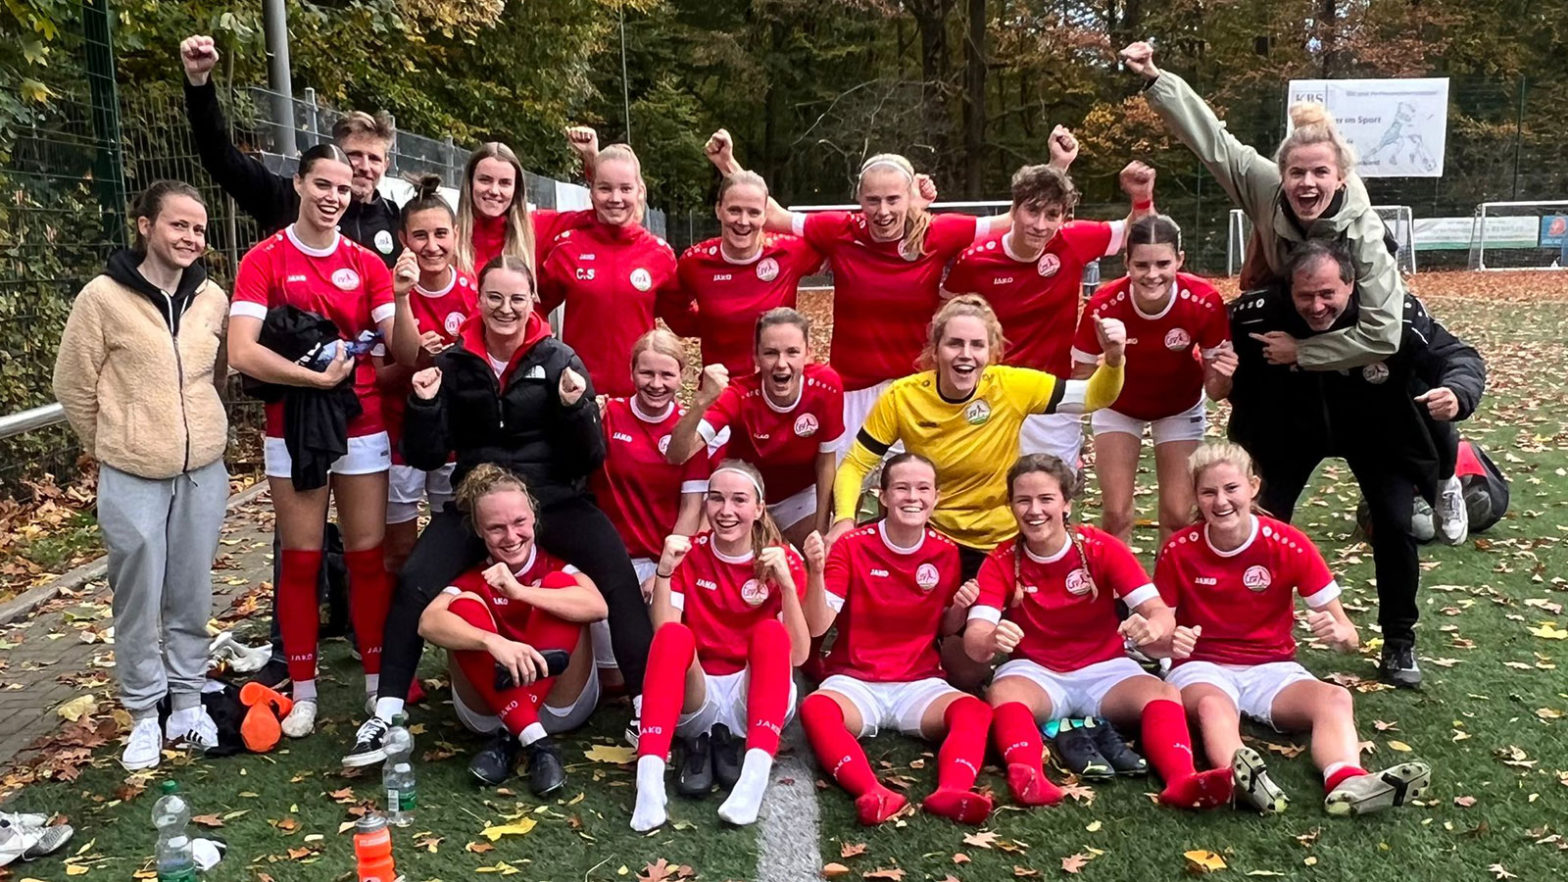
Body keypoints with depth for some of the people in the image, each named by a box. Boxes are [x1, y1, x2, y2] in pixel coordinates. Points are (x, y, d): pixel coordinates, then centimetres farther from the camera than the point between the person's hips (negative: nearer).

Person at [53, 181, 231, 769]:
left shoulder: (212, 299, 1)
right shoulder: (103, 297, -9)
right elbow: (73, 386, -1)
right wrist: (116, 447, 5)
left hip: (204, 473, 3)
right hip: (133, 479, -3)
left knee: (192, 597, 12)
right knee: (138, 601, 6)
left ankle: (187, 702, 28)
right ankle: (143, 715, 22)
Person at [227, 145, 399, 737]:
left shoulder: (366, 263, 6)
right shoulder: (264, 260, -2)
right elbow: (241, 352, -15)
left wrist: (401, 298, -22)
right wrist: (317, 376, -20)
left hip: (363, 428, 2)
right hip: (293, 429, -2)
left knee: (368, 555, 6)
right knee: (300, 559, 5)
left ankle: (378, 679, 18)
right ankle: (303, 691, 16)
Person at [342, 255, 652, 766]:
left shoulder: (558, 360, -2)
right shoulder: (455, 363, 3)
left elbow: (591, 458, -3)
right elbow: (426, 458, 3)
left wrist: (574, 406, -20)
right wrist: (425, 404, -13)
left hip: (553, 497, -1)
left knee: (618, 573, -24)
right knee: (414, 582, -19)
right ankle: (387, 716, -5)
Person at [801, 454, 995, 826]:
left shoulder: (945, 552, 1)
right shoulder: (852, 545, -7)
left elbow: (945, 629, 13)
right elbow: (817, 626, -12)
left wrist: (959, 608, -9)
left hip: (920, 684, 2)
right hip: (855, 681, -2)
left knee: (975, 710, -29)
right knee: (815, 708, -35)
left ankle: (951, 792, -52)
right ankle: (874, 793, -53)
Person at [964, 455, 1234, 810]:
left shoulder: (1101, 548, -8)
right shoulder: (1000, 562, -8)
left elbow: (1159, 611, -16)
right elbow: (974, 639, -20)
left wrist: (1153, 627, -43)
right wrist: (991, 640, -47)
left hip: (1104, 670, 1)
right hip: (1035, 672, 0)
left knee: (1165, 694, -29)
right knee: (1001, 693, -34)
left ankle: (1182, 780, -49)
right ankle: (1027, 777, -57)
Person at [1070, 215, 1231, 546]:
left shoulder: (1205, 302, -30)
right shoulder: (1104, 305, -33)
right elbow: (1081, 379, -20)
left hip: (1181, 408, 1)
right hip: (1119, 408, -1)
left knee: (1178, 515, 0)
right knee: (1116, 513, -4)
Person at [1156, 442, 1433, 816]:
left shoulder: (1289, 544, -6)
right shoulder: (1177, 551, -7)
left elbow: (1349, 636, -4)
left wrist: (1336, 633, -29)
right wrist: (1169, 642, -26)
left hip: (1272, 669, 2)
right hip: (1203, 668, -2)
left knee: (1335, 698, -28)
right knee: (1212, 705, -37)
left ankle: (1348, 783, -55)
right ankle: (1241, 780, -65)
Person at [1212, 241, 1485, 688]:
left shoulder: (1395, 315, -33)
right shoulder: (1262, 314, -31)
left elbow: (1459, 356, -26)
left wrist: (1456, 392, -50)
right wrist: (1220, 375, -37)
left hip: (1376, 429, 0)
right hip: (1292, 428, 1)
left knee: (1395, 525, -6)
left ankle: (1399, 643, 15)